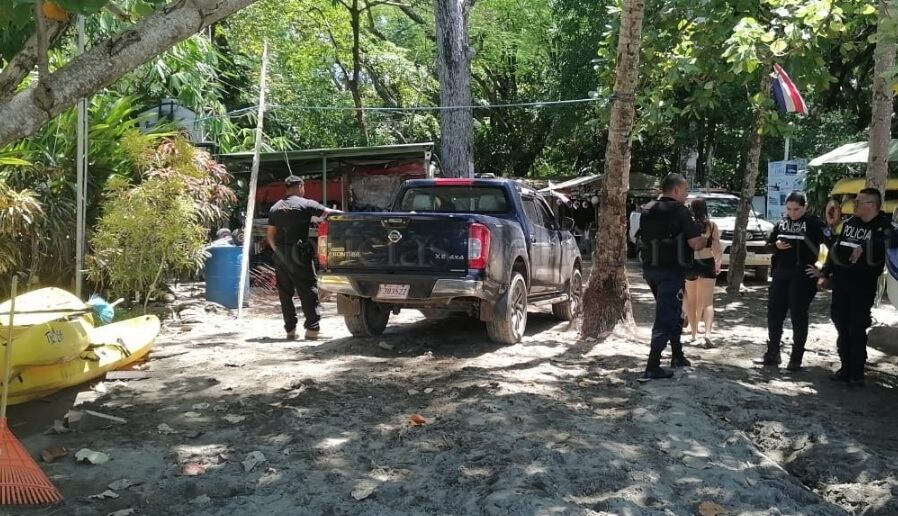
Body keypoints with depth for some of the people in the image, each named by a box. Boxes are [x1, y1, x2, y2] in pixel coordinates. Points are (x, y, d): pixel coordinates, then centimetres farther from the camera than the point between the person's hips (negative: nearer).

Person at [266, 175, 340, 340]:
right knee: (308, 291, -1)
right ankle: (312, 328, -6)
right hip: (299, 253, -5)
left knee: (285, 293, 10)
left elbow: (270, 236, 12)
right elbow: (328, 213, -8)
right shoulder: (306, 204, -4)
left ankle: (290, 329, 13)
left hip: (280, 256, 5)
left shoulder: (275, 208, 13)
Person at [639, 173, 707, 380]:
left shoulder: (648, 210, 11)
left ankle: (677, 356, 32)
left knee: (673, 313, 23)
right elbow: (696, 244, -17)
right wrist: (705, 239, 6)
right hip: (671, 271, -8)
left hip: (650, 269, 8)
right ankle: (652, 368, -7)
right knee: (665, 318, -5)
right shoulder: (680, 210, -12)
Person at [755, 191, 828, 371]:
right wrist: (776, 245, -5)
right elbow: (768, 245, 17)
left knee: (798, 317, 1)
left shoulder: (814, 223, -8)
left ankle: (796, 359, 11)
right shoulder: (782, 223, 10)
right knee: (774, 314, 9)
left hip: (802, 276, -6)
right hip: (780, 274, 6)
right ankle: (772, 354, 21)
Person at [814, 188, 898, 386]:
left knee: (857, 330, -2)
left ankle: (857, 374, 9)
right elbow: (836, 249, 15)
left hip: (863, 286, -6)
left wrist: (865, 246, -41)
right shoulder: (849, 223, 10)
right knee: (842, 327, 10)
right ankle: (846, 368, 22)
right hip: (841, 282, 6)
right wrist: (825, 273, 12)